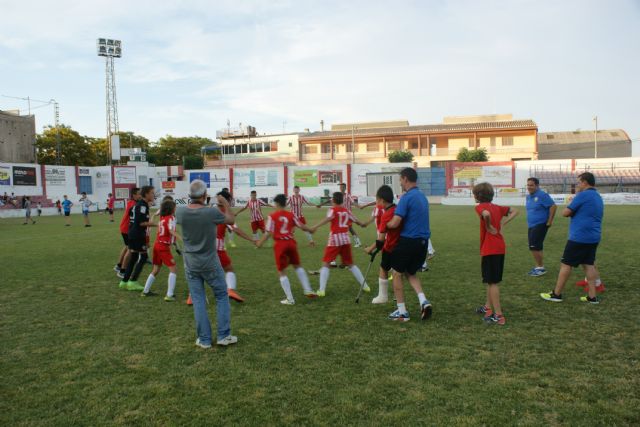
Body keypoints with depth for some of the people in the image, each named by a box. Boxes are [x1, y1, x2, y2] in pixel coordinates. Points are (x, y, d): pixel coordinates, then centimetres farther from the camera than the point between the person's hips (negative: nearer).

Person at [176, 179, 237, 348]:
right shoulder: (211, 212, -20)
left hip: (190, 263, 3)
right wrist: (226, 204, 14)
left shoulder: (180, 212, -11)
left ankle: (204, 339, 15)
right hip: (210, 263, -3)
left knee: (198, 300, 11)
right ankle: (223, 336, 15)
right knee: (222, 296, 14)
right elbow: (231, 220, -1)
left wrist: (193, 203, 19)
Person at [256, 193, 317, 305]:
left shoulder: (272, 216, -6)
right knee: (297, 266, 24)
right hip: (291, 242, 3)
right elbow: (302, 226, 5)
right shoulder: (291, 214, 3)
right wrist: (310, 230, 25)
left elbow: (269, 233, -9)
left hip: (280, 244, -3)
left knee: (282, 272, 8)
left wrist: (260, 242, 4)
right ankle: (308, 290, 18)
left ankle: (290, 299, 7)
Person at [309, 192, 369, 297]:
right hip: (345, 239, 5)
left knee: (325, 263, 1)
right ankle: (364, 285, 21)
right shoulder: (346, 211, 13)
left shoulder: (333, 210, -2)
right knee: (350, 264, 19)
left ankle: (321, 290, -9)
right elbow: (356, 220, 27)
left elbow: (327, 219, -23)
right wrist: (362, 224, 50)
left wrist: (315, 227, -36)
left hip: (335, 239, -5)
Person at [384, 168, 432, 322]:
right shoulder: (423, 197, 12)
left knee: (397, 274, 9)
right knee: (411, 273, 22)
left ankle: (402, 312, 13)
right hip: (423, 242, 8)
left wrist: (385, 225, 1)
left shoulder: (406, 197, -14)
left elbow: (395, 223, -20)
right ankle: (423, 301, 3)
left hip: (408, 241, -8)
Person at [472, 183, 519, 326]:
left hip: (489, 249, -8)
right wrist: (502, 224, 9)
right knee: (491, 280, 21)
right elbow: (514, 211, 20)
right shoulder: (497, 207, 12)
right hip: (500, 248, 8)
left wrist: (489, 227, -17)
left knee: (492, 282, -2)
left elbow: (486, 214, -34)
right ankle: (488, 307, 33)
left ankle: (499, 316, 1)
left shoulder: (480, 207, -11)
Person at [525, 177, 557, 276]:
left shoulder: (542, 195, -15)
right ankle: (538, 266, 22)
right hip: (531, 225, 8)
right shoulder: (528, 196, 10)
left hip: (540, 225, -8)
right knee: (535, 247, 12)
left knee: (534, 246, -11)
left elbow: (553, 206, -18)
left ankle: (541, 267, 1)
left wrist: (549, 221, -16)